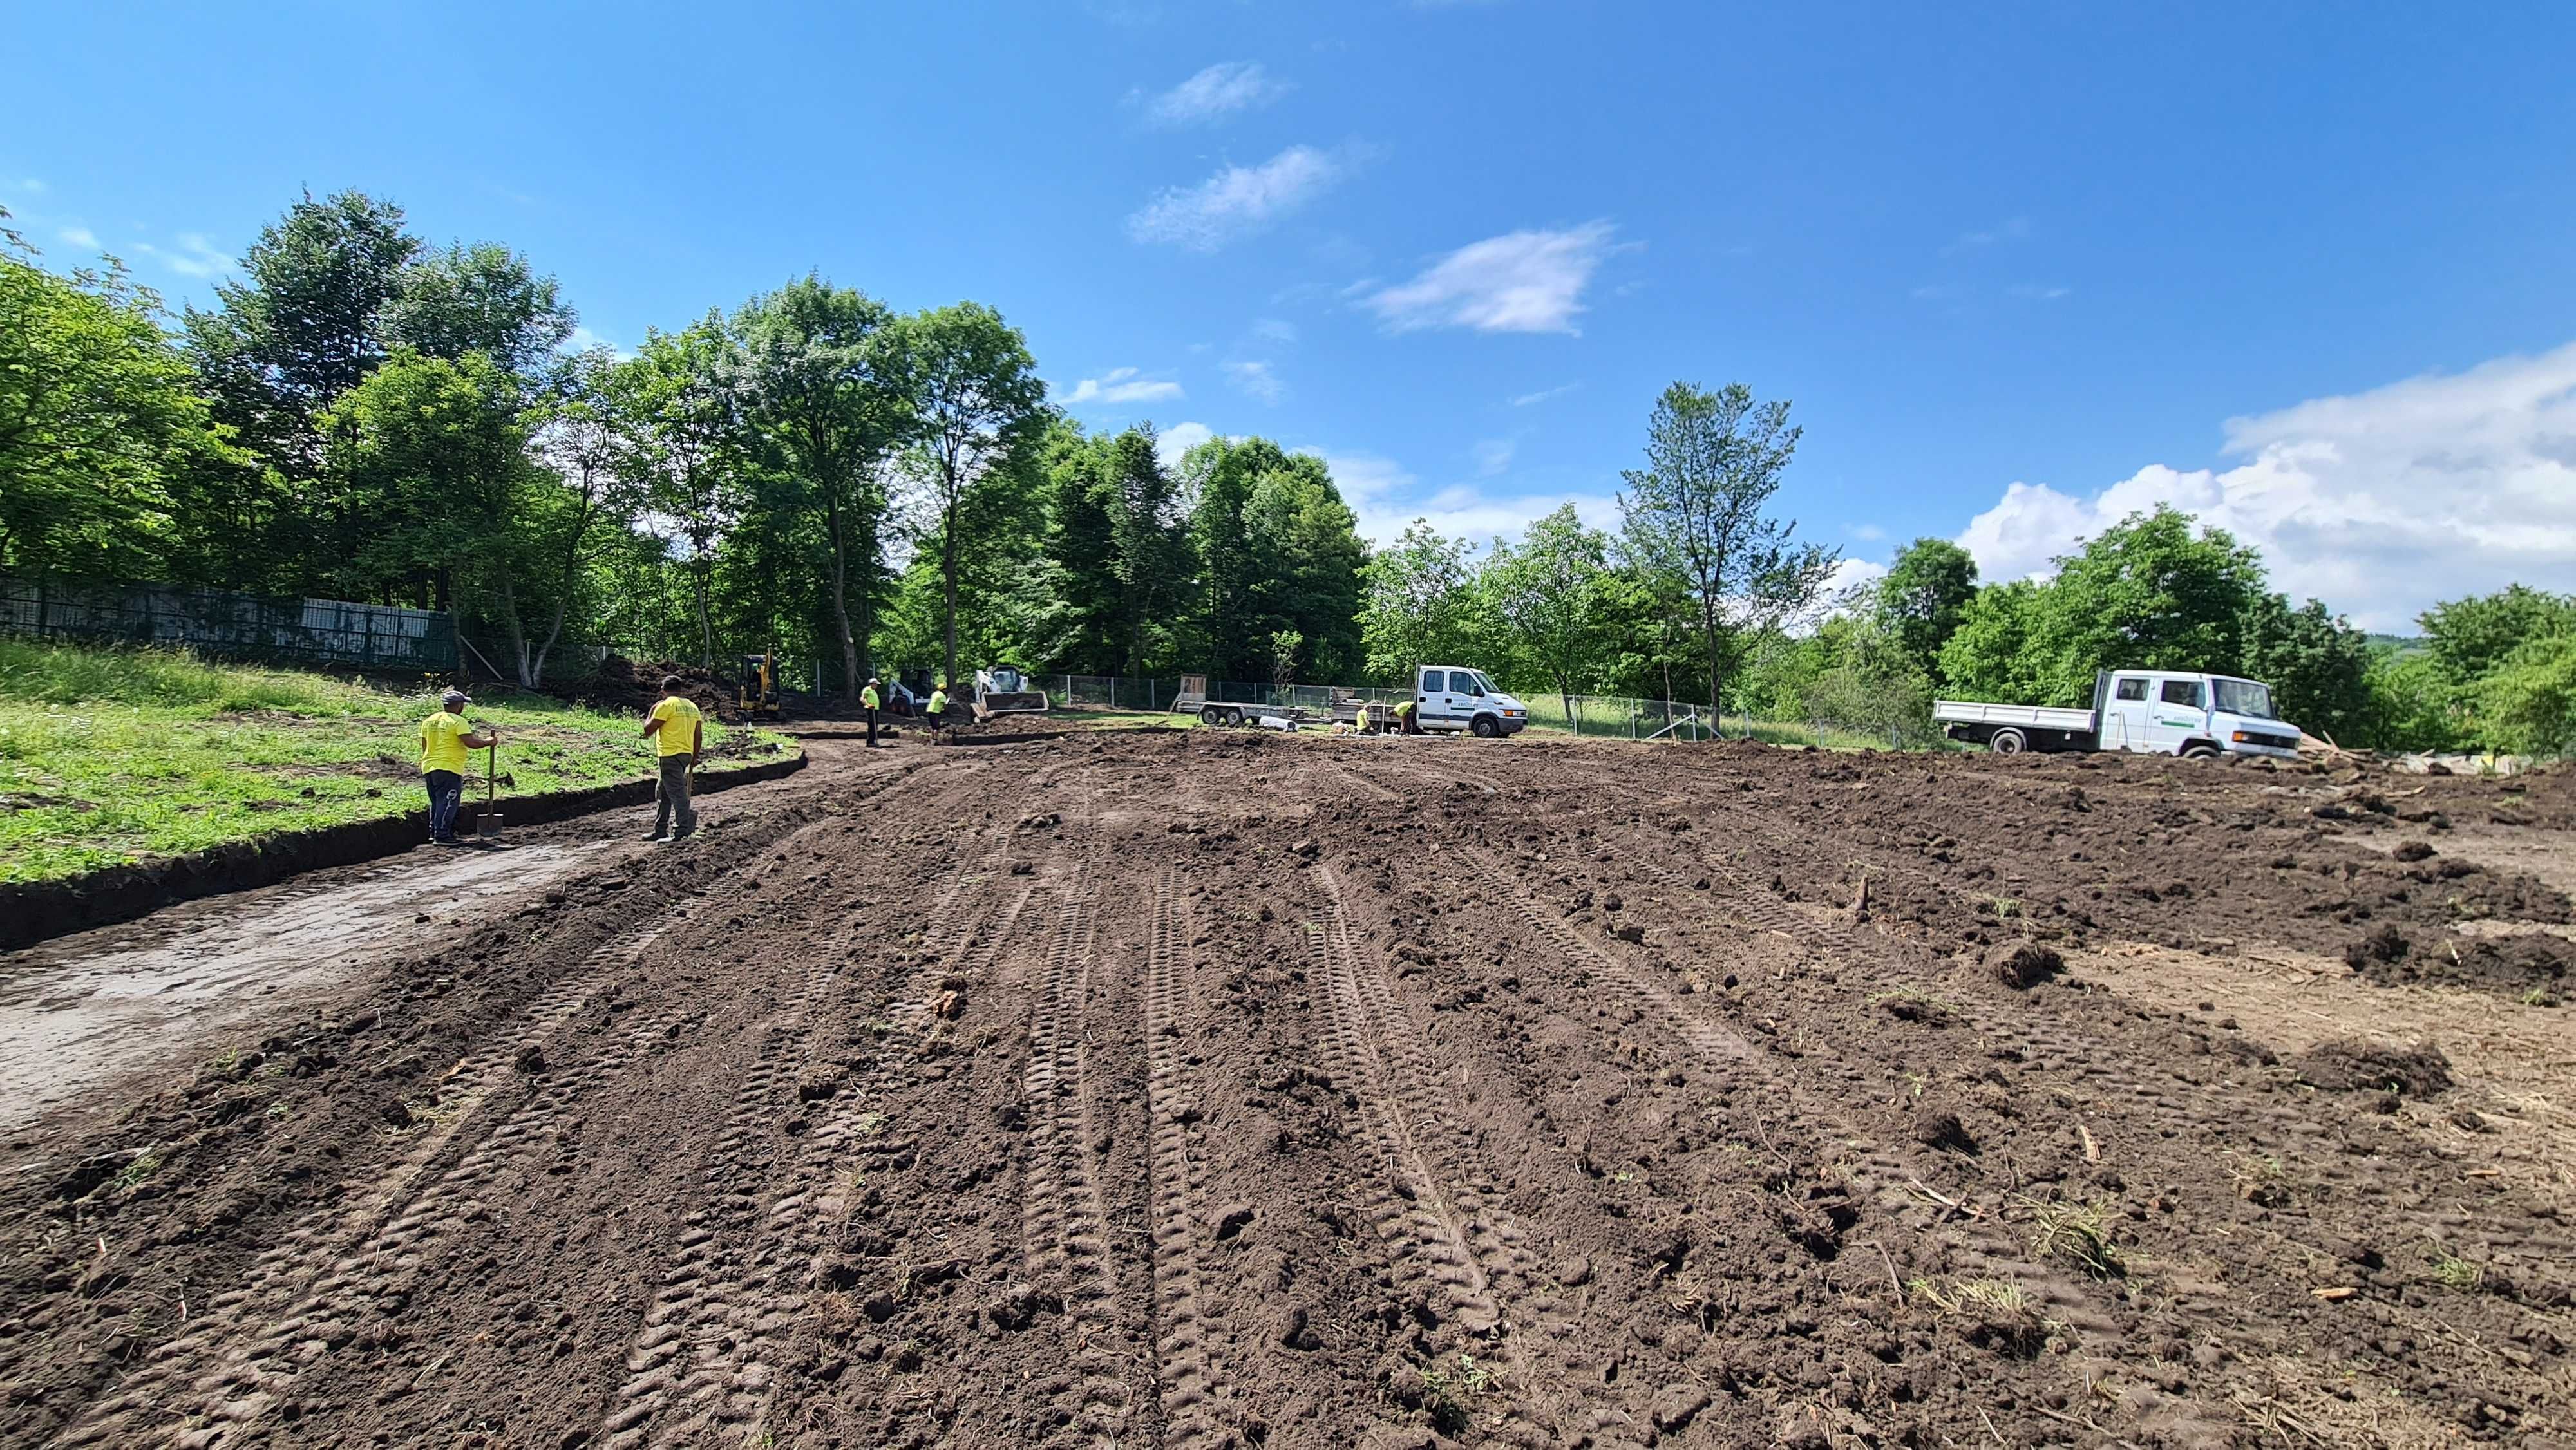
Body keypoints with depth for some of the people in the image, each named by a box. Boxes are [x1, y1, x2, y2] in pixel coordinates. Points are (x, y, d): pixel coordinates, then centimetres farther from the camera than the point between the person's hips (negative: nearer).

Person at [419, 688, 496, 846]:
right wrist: (489, 741, -4)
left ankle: (434, 832, 22)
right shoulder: (458, 721, -11)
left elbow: (425, 747, 17)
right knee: (447, 803, -5)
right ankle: (442, 836, -7)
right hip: (449, 769, -8)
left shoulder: (429, 721, 13)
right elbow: (471, 743, -19)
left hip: (429, 768, 8)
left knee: (436, 802, 17)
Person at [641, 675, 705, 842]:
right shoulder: (692, 706, 12)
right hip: (686, 754, 8)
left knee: (677, 792, -8)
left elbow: (648, 730, -9)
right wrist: (695, 756, 19)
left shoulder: (666, 705, -10)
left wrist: (651, 712, 6)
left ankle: (682, 831, -11)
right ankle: (659, 830, 23)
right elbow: (698, 735, 13)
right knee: (662, 791, 18)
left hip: (671, 755, -8)